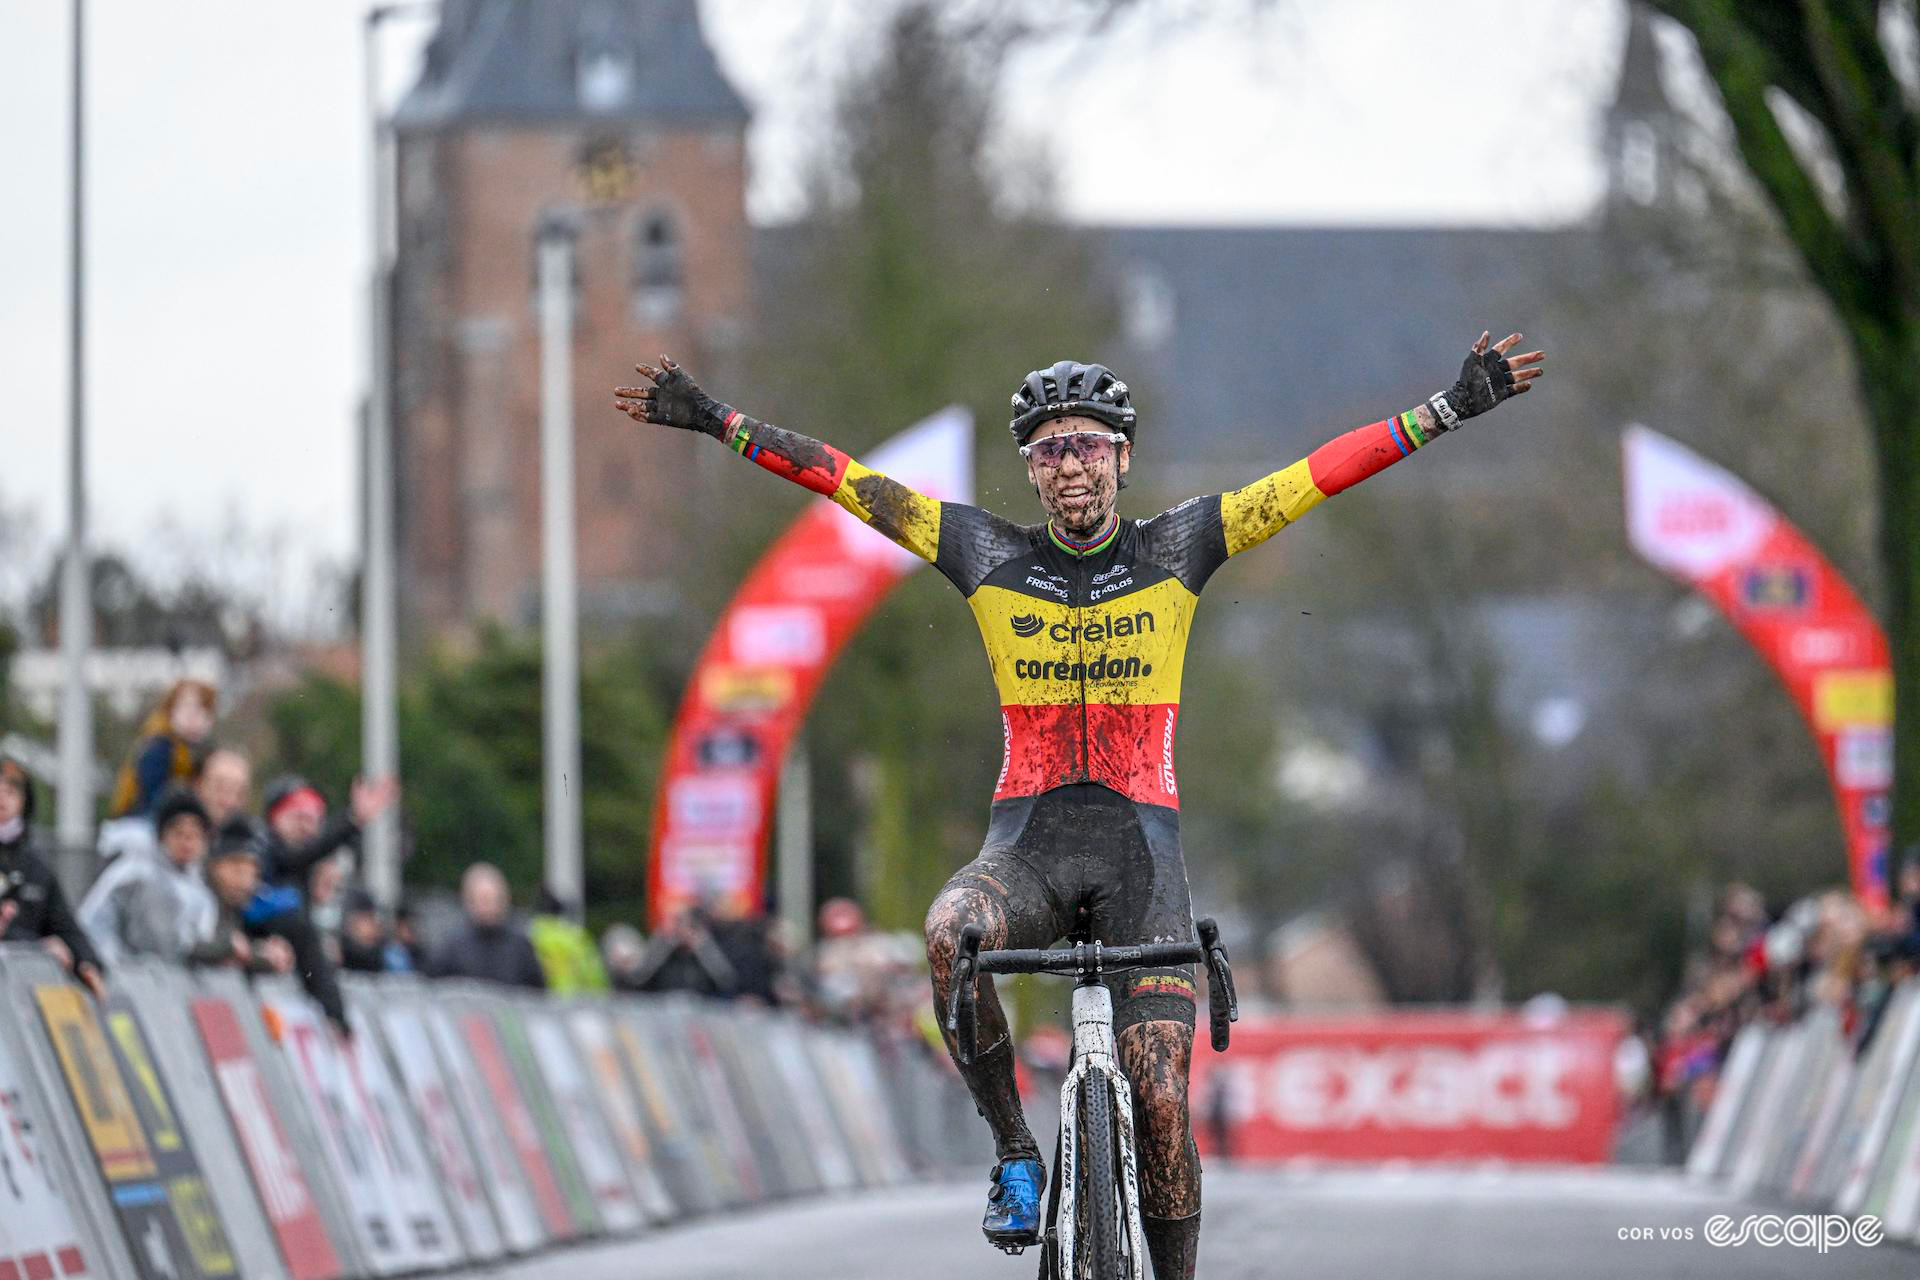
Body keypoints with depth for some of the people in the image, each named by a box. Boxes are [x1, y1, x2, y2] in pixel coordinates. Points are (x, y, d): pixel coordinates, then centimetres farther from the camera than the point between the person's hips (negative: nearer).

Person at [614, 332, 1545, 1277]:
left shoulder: (1173, 551, 3)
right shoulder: (989, 556, 5)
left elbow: (1319, 476, 0)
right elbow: (846, 481, 4)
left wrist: (1450, 409, -4)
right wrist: (714, 421, 1)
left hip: (1143, 849, 0)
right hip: (1028, 842, 0)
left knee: (1161, 1100, -12)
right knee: (953, 932, -35)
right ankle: (1014, 1154, -16)